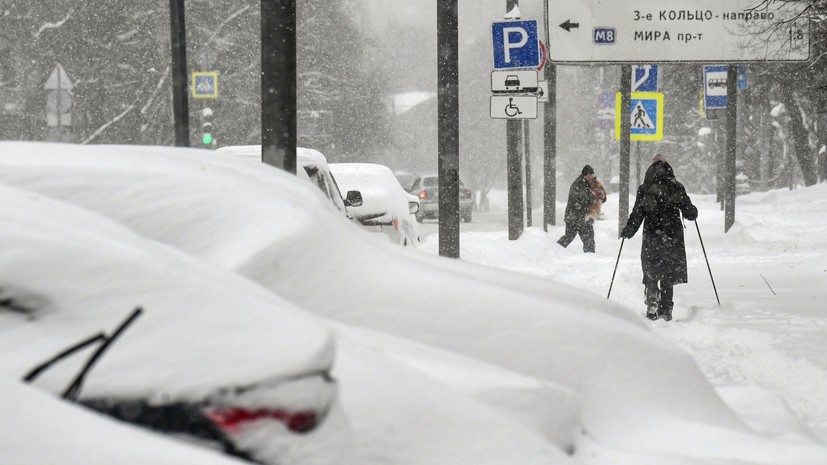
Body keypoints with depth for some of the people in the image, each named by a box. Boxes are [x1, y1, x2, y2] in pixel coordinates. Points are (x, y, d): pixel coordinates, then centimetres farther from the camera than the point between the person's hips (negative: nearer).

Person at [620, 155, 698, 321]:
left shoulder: (644, 190, -4)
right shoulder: (677, 188, -2)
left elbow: (637, 215, -5)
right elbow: (689, 213, 1)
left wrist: (627, 231, 9)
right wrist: (693, 212, 24)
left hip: (651, 237, -1)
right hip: (673, 237, 1)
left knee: (651, 273, 11)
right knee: (668, 277, 11)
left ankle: (652, 301, -12)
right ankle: (665, 310, 8)